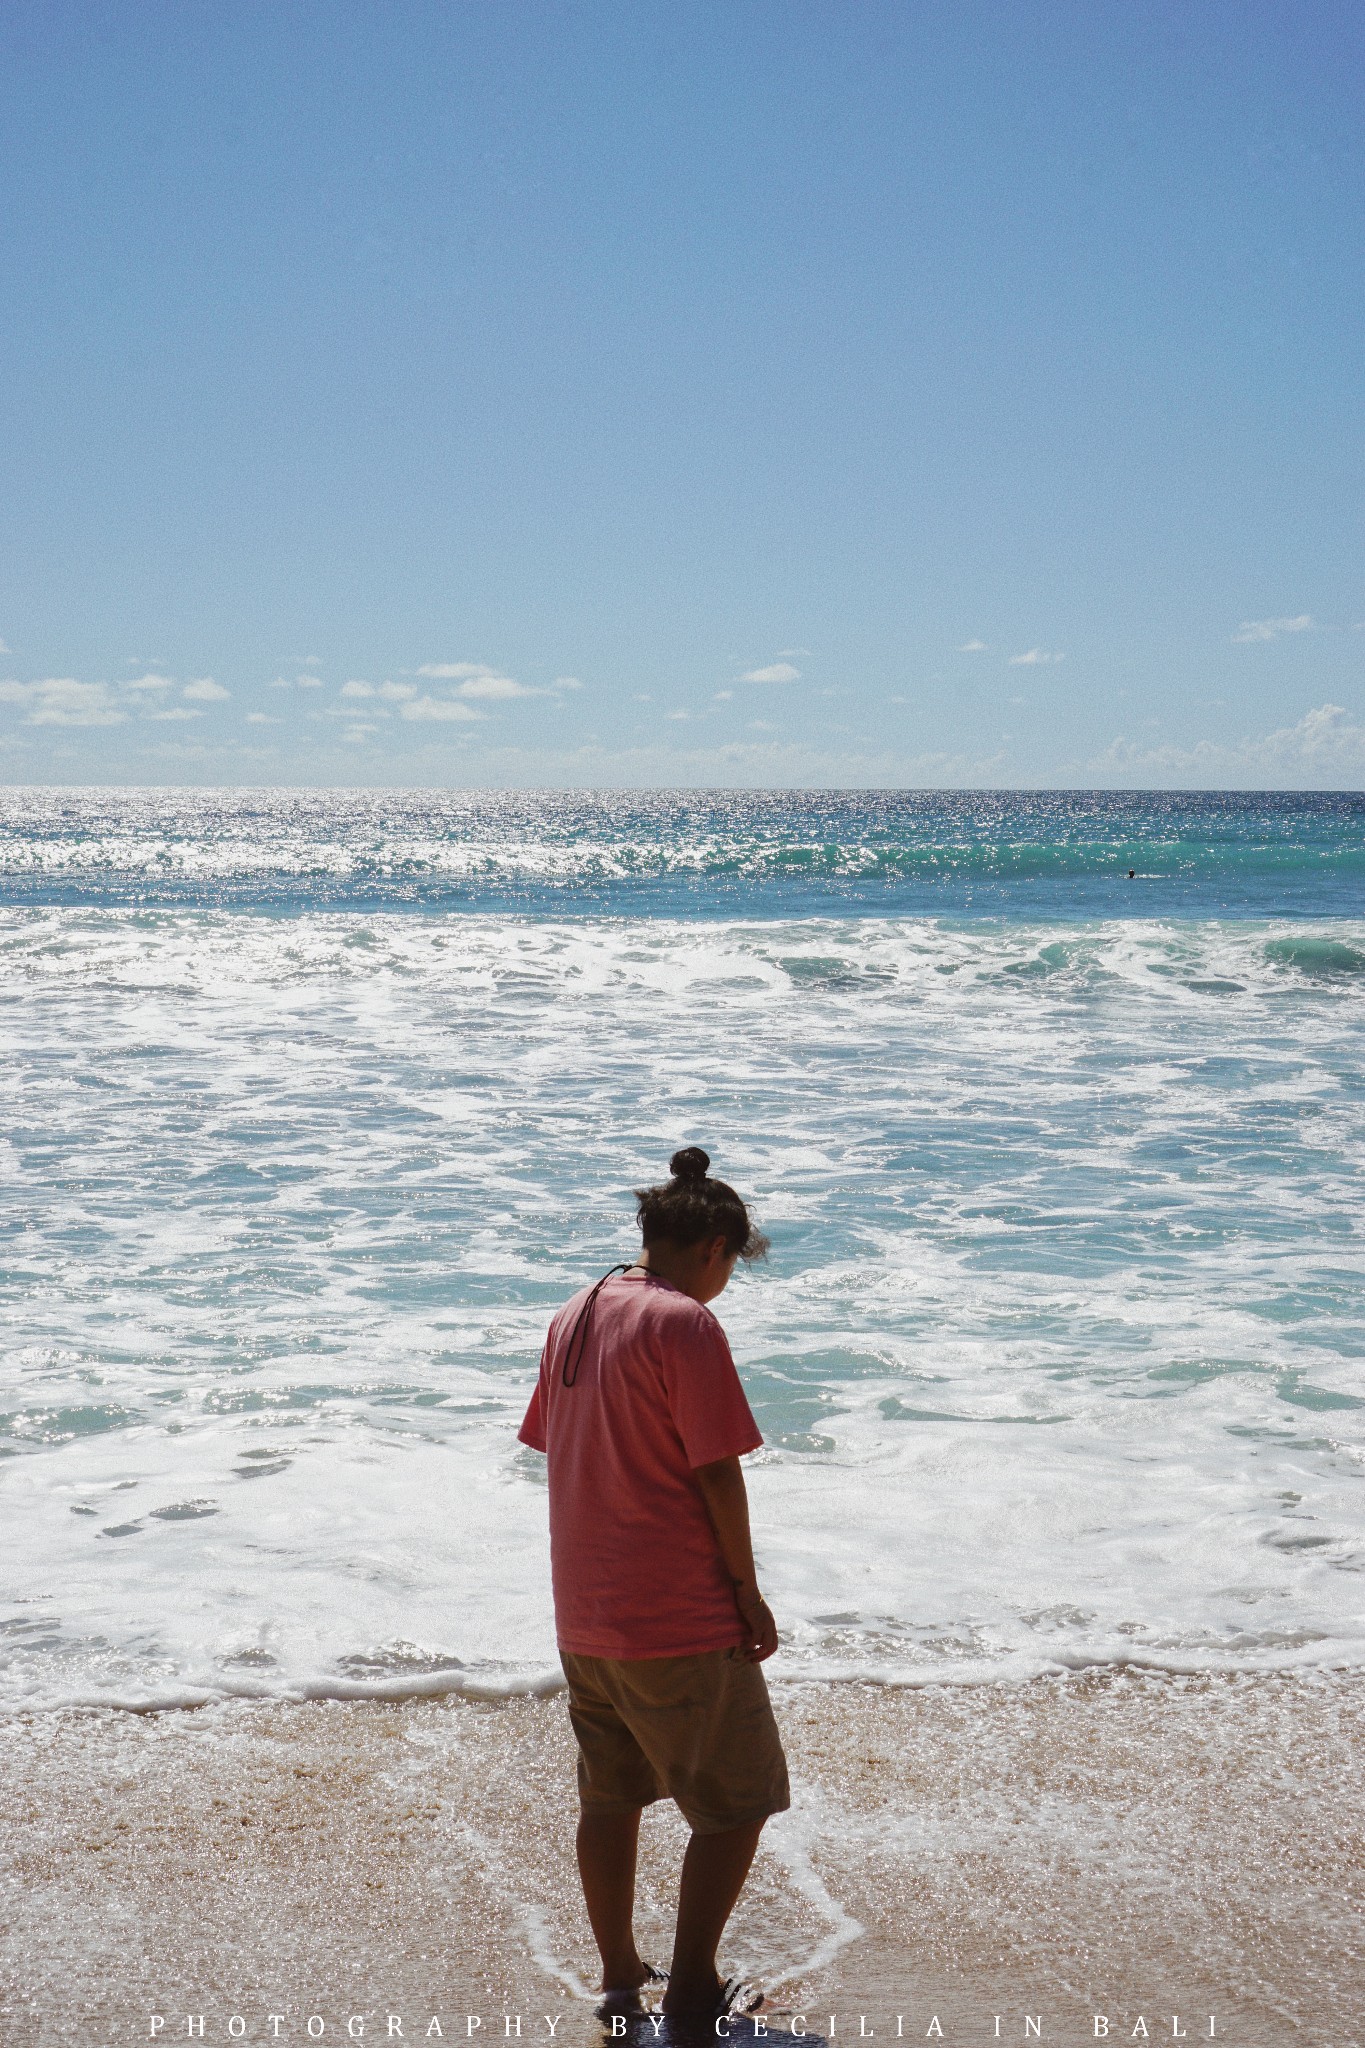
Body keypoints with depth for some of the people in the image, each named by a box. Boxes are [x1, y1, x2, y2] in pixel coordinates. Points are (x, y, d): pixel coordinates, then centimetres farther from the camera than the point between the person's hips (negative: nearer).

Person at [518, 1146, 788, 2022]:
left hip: (584, 1614, 8)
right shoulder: (686, 1325, -16)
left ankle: (620, 1978, 27)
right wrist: (747, 1590, -7)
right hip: (678, 1620, -8)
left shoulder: (575, 1315, 9)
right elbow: (716, 1473, -17)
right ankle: (692, 1993, 7)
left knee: (610, 1798, 17)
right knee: (738, 1803, 4)